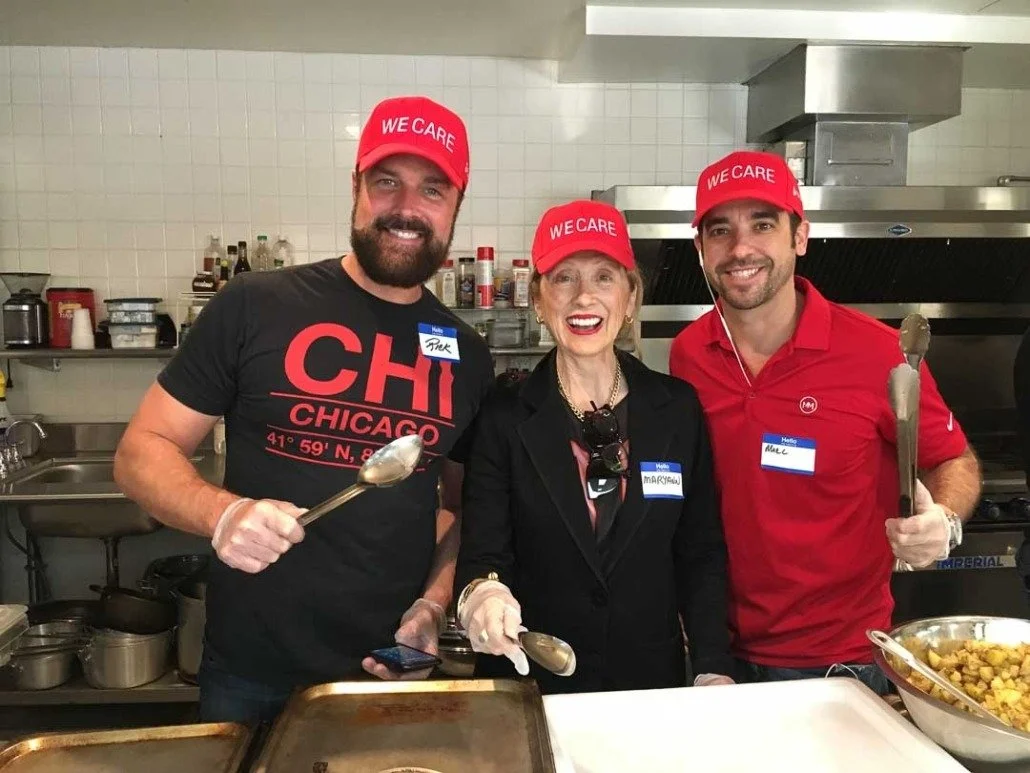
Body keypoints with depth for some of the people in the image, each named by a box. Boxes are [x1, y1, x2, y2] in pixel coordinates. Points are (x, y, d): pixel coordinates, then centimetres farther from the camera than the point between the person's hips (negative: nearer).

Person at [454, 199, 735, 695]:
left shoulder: (677, 408, -3)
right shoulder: (503, 418, -8)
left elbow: (701, 553, 1)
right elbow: (482, 555, -10)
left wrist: (714, 671, -6)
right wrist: (483, 594, -31)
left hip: (653, 679, 2)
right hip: (532, 681, -1)